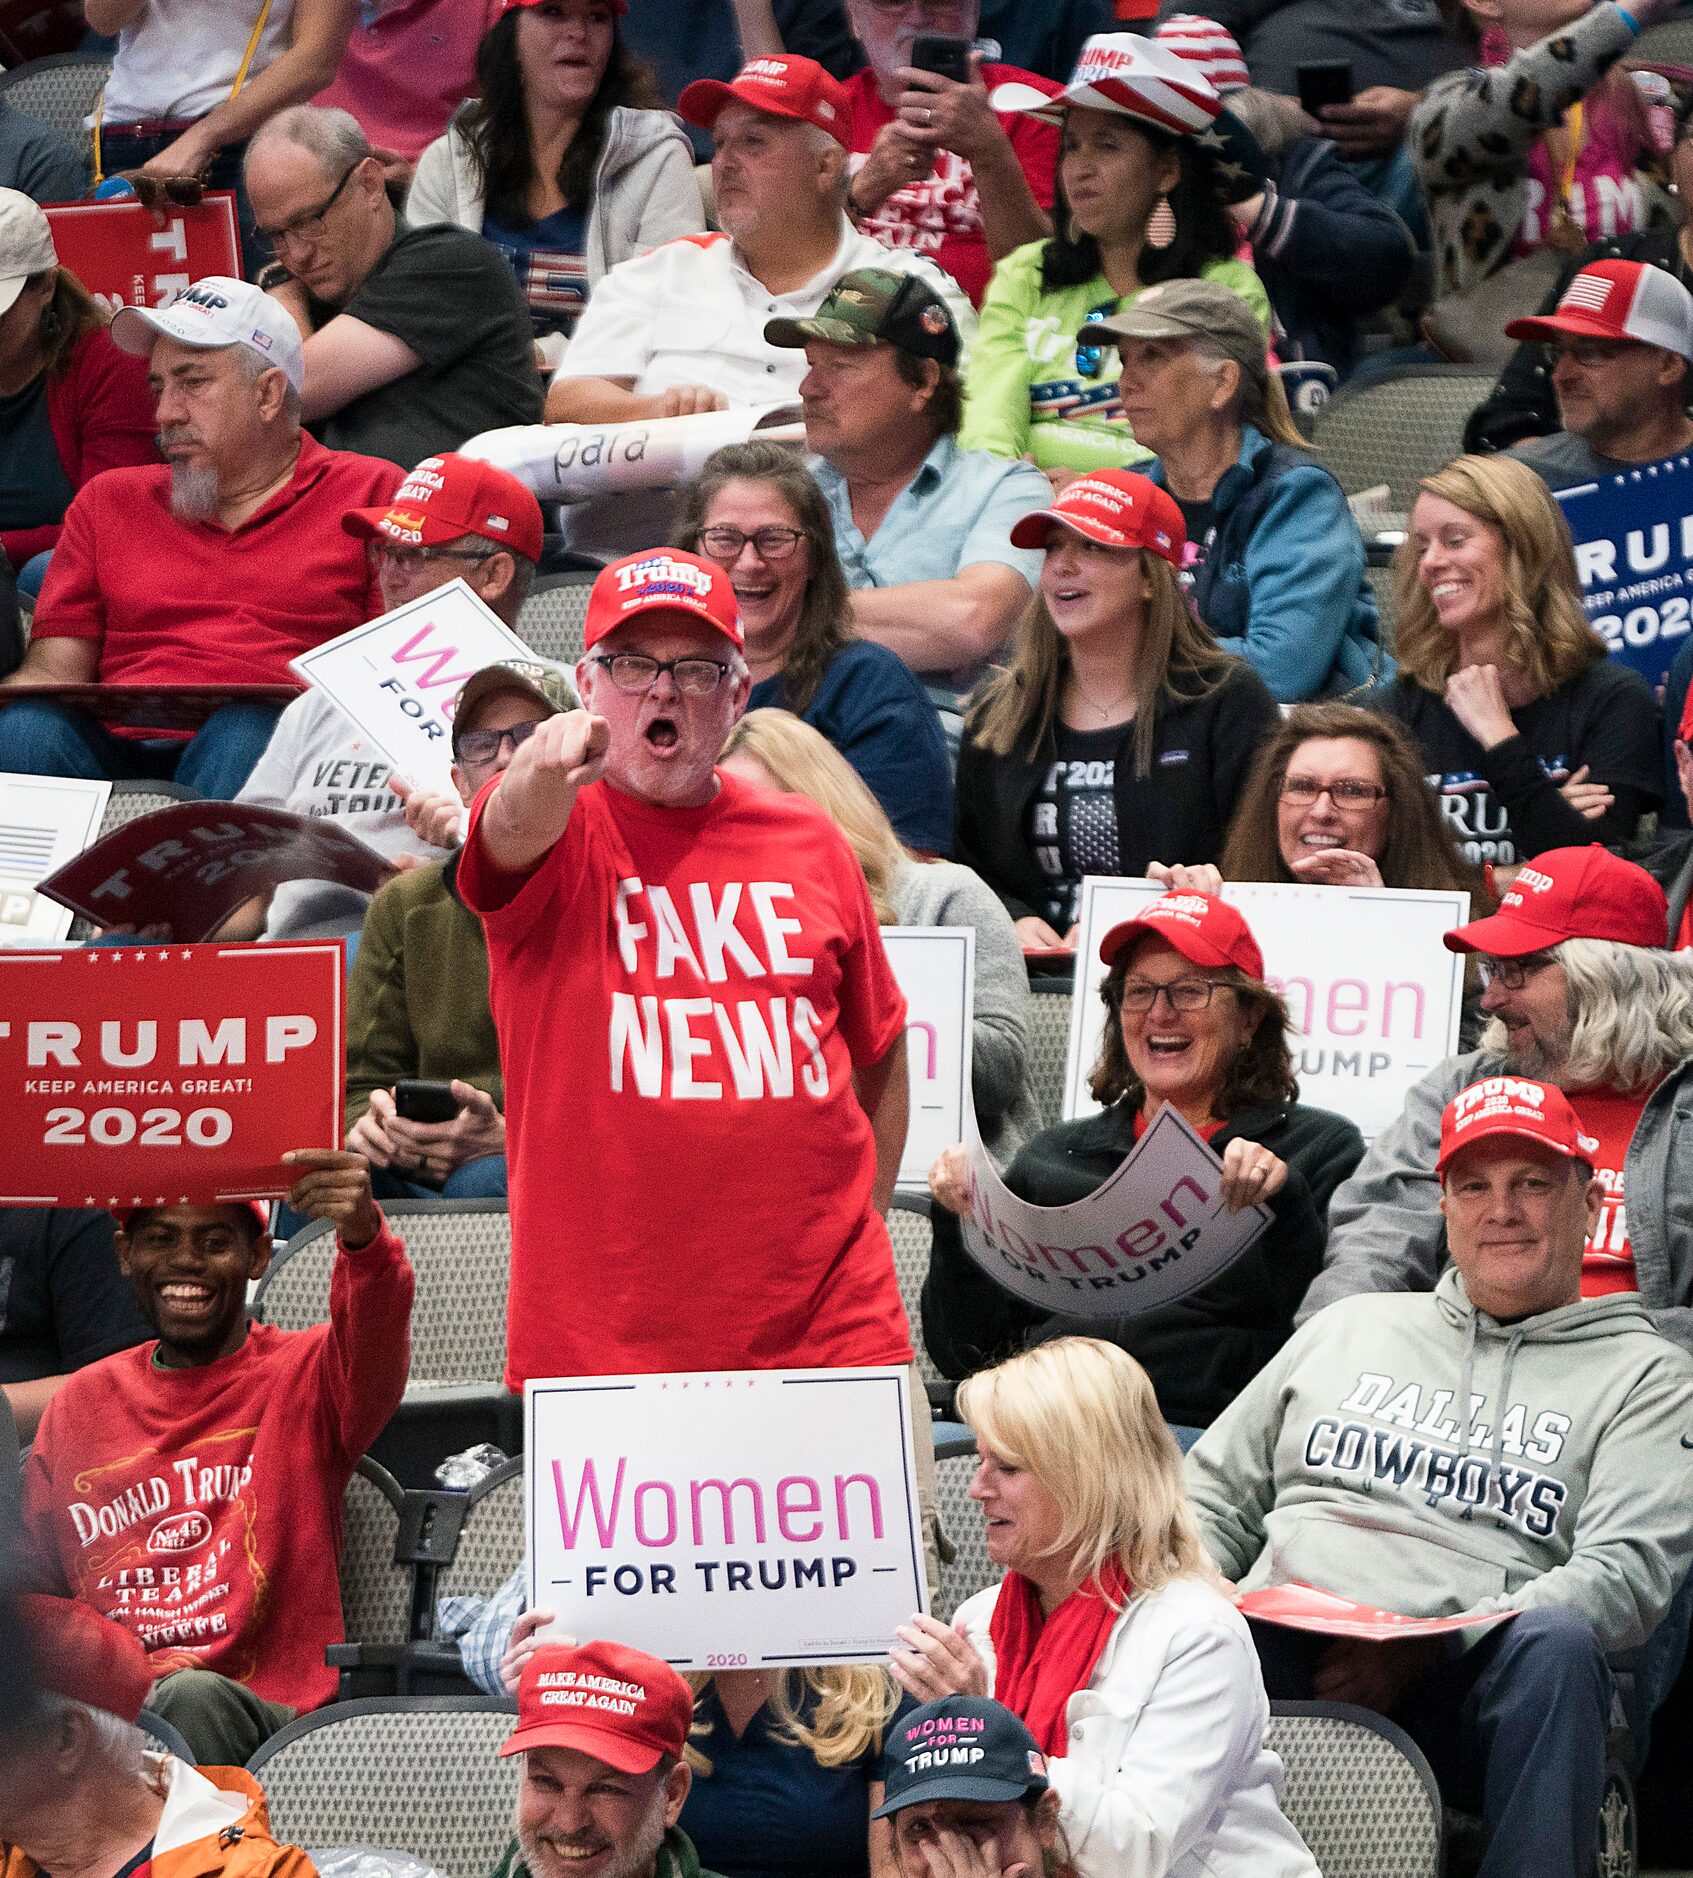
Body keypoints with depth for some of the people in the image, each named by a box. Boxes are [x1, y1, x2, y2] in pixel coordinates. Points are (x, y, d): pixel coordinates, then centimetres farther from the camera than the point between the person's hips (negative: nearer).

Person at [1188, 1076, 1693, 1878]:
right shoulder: (1353, 1327, 28)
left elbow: (1628, 1570, -1)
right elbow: (1216, 1496, 30)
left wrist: (1428, 1651, -14)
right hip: (1281, 1652, 2)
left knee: (1556, 1646, -38)